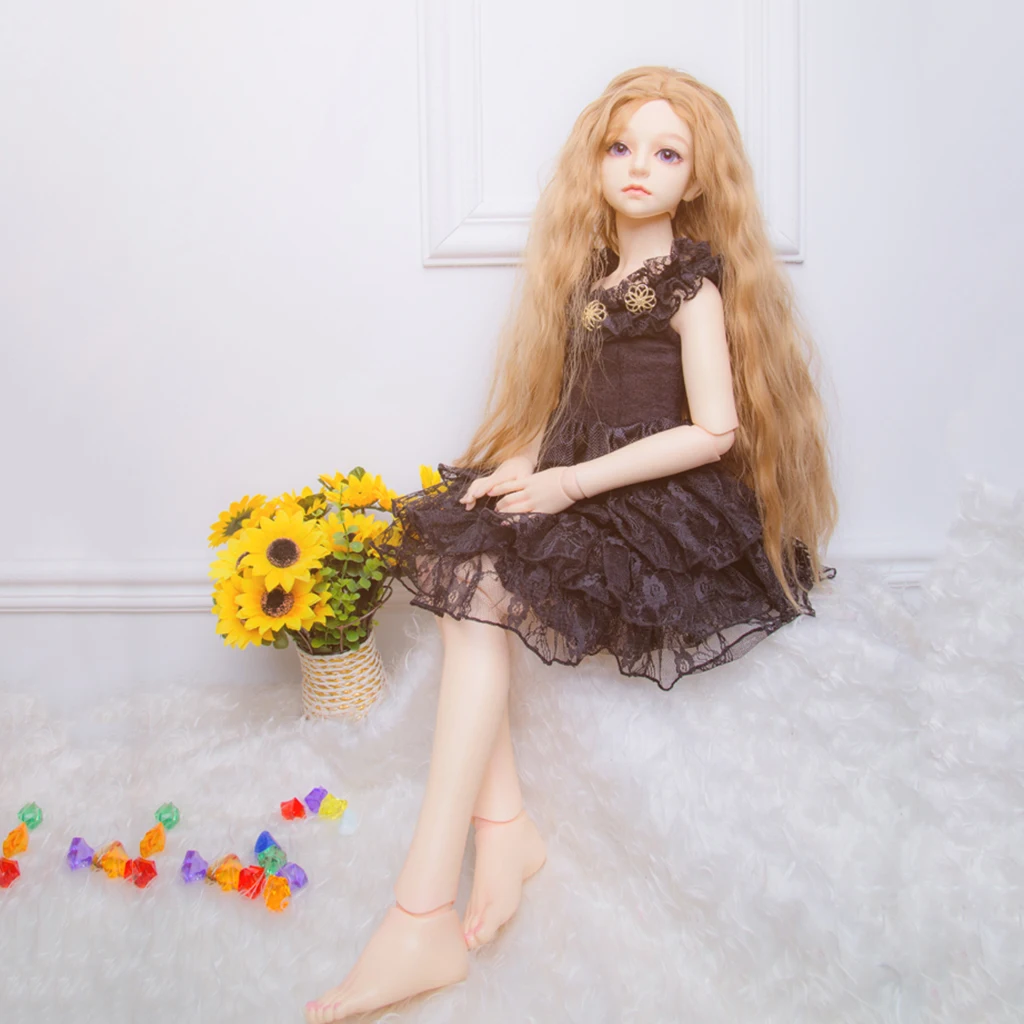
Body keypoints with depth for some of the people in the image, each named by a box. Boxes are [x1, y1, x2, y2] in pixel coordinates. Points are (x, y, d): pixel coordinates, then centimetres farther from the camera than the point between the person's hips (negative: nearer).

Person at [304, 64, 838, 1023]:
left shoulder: (693, 277, -4)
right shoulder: (591, 273, 17)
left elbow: (715, 428, -14)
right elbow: (577, 410, 13)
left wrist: (571, 483, -18)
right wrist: (524, 465, -7)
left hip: (673, 508, -7)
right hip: (586, 489, 7)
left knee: (482, 586, -24)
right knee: (451, 550, -15)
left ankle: (422, 918, -26)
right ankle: (502, 825, -15)